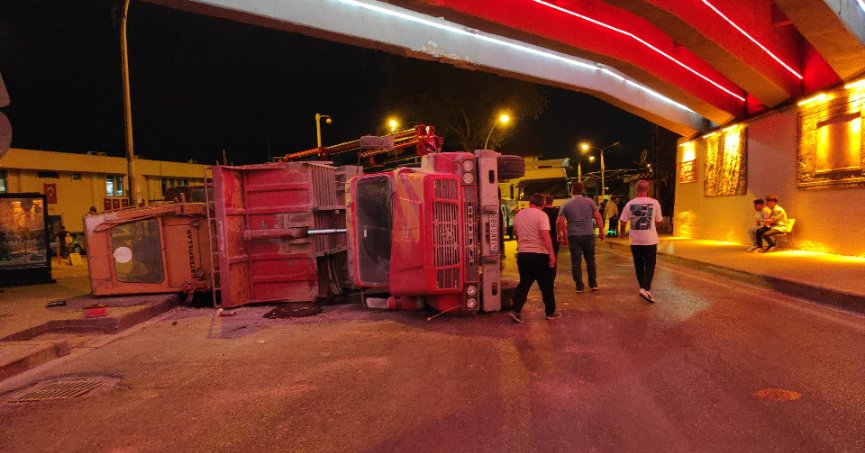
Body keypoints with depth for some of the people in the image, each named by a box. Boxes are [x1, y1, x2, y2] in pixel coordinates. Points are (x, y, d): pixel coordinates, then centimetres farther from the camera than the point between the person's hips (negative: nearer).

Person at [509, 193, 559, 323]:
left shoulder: (518, 215, 9)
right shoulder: (541, 215, -11)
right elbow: (545, 236, -21)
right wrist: (551, 254, -19)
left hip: (522, 254, 5)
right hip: (539, 254, -5)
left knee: (524, 283, 12)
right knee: (546, 285, 10)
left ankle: (516, 311, 1)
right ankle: (550, 312, 20)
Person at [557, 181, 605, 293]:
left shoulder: (566, 204, 0)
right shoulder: (589, 201, 2)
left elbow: (559, 222, -4)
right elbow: (598, 217, -1)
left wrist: (560, 235, 9)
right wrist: (602, 231, 7)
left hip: (573, 236, -1)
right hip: (588, 235, 1)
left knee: (576, 261, 4)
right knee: (590, 260, 15)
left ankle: (579, 286, 6)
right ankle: (593, 284, 20)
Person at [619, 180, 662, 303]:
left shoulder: (630, 204, -3)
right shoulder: (654, 203, -6)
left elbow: (623, 222, 0)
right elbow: (658, 222, 3)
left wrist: (622, 233, 20)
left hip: (635, 241, 2)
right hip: (650, 240, -2)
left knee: (639, 266, 14)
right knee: (649, 265, 3)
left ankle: (644, 288, 23)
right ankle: (645, 288, -13)